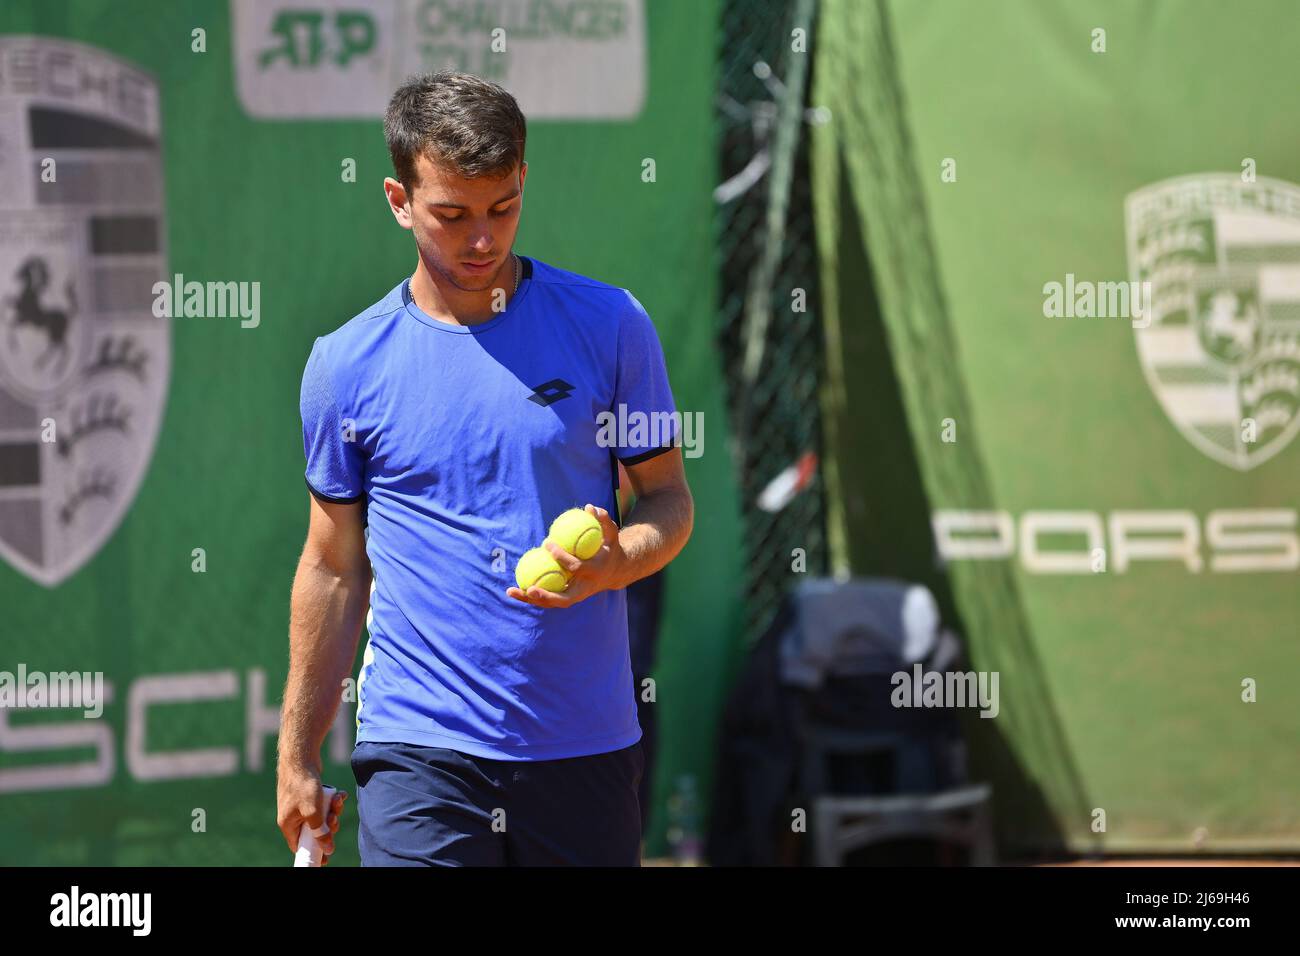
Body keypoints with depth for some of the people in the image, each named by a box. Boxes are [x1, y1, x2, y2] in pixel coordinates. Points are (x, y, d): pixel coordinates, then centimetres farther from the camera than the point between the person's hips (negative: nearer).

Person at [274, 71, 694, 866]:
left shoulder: (611, 326, 1)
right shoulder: (346, 366, 2)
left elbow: (668, 497, 8)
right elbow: (333, 567, 10)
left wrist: (616, 561, -16)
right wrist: (297, 755, 11)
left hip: (587, 747, 1)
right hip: (419, 756, -1)